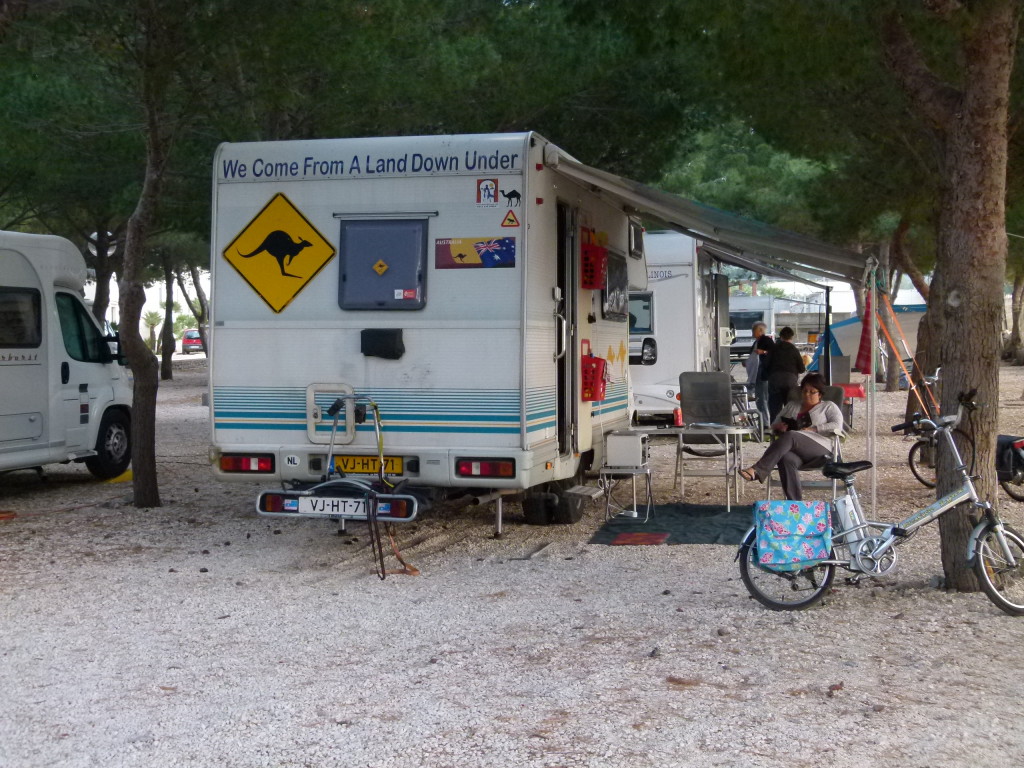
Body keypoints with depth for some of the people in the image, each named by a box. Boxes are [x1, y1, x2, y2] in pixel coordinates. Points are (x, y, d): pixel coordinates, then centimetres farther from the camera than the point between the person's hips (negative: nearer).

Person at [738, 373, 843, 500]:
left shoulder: (828, 406, 19)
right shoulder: (792, 405, 31)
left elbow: (837, 426, 2)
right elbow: (775, 424, 28)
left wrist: (812, 429, -8)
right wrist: (779, 426, 2)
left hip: (819, 448, -3)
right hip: (794, 450, 3)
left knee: (790, 436, -35)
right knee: (787, 459, -37)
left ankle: (758, 471, -49)